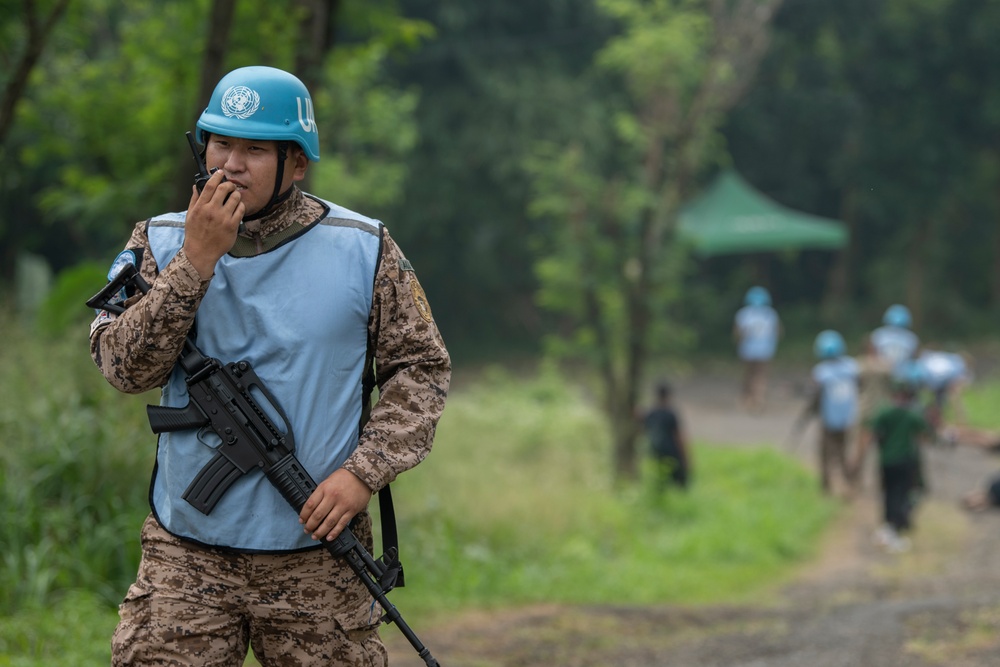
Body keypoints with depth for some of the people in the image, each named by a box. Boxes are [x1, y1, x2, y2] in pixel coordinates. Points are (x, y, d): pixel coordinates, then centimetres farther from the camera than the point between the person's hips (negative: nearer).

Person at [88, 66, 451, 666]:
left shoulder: (364, 250, 1)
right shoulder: (161, 244, 3)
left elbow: (421, 367, 5)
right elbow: (126, 368, -9)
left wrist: (363, 472, -8)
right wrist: (195, 261, -18)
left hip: (315, 553, 0)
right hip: (186, 554, 1)